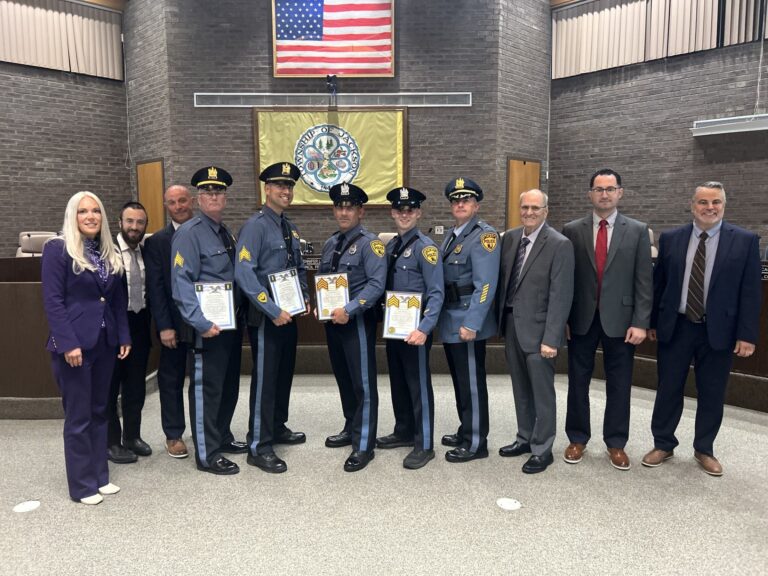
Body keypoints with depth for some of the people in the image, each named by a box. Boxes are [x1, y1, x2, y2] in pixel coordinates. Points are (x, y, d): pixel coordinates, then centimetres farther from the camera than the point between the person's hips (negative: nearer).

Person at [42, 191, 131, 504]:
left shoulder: (109, 253, 12)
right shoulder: (57, 249, -7)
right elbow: (52, 301, -13)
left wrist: (124, 336, 7)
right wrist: (68, 343, -19)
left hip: (105, 343, 6)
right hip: (75, 344, -6)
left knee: (99, 411, 14)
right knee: (78, 416, 2)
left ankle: (100, 476, 25)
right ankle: (82, 485, 15)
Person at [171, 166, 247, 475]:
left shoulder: (226, 233, 14)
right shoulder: (189, 232, -12)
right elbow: (182, 283, -19)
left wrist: (239, 314, 10)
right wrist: (201, 322, -25)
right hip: (208, 325, -8)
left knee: (230, 384, 18)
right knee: (206, 387, 2)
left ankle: (222, 437, 35)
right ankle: (207, 455, 14)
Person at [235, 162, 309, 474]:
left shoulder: (290, 228, 12)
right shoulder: (255, 225, -14)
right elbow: (243, 273, -23)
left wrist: (305, 297, 7)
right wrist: (273, 310, -24)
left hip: (288, 315, 8)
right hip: (266, 317, -8)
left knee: (284, 374, 18)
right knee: (265, 378, -2)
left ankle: (278, 428, 35)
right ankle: (259, 447, 8)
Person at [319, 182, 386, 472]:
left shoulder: (370, 243, -9)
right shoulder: (330, 244, 14)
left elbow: (376, 284, -19)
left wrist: (348, 310, -25)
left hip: (357, 321, -7)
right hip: (332, 321, 8)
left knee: (363, 383, -2)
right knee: (343, 379, 17)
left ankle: (364, 446, 6)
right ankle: (351, 429, 34)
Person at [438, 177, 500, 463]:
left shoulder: (484, 235, -12)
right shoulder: (452, 235, 14)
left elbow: (485, 286, -20)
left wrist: (471, 324, -24)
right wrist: (439, 317, 13)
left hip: (468, 323, -8)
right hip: (449, 322, 8)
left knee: (472, 383, 2)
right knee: (459, 381, 18)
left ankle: (476, 443, 15)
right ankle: (466, 431, 33)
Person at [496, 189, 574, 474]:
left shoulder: (560, 244, -11)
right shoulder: (509, 238, 7)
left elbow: (560, 296, -15)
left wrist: (551, 338, -18)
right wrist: (501, 321, 8)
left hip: (537, 328, -6)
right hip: (511, 325, 6)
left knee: (542, 392, 4)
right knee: (521, 389, 18)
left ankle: (542, 450, 19)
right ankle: (525, 438, 33)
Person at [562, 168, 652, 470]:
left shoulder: (637, 231, 1)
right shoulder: (572, 230, 2)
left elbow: (644, 281, -1)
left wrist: (640, 322, -8)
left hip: (620, 319, 0)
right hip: (581, 319, 1)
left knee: (619, 384, 9)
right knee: (578, 381, 10)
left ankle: (616, 443, 24)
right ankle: (577, 438, 26)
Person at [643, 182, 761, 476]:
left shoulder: (745, 241, -3)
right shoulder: (670, 239, 2)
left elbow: (750, 292, -4)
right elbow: (658, 283, 7)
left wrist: (747, 335, -7)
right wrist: (652, 322, 7)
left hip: (718, 331, -1)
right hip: (675, 328, 1)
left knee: (712, 394, 11)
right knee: (668, 389, 10)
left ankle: (704, 450, 29)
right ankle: (663, 444, 26)